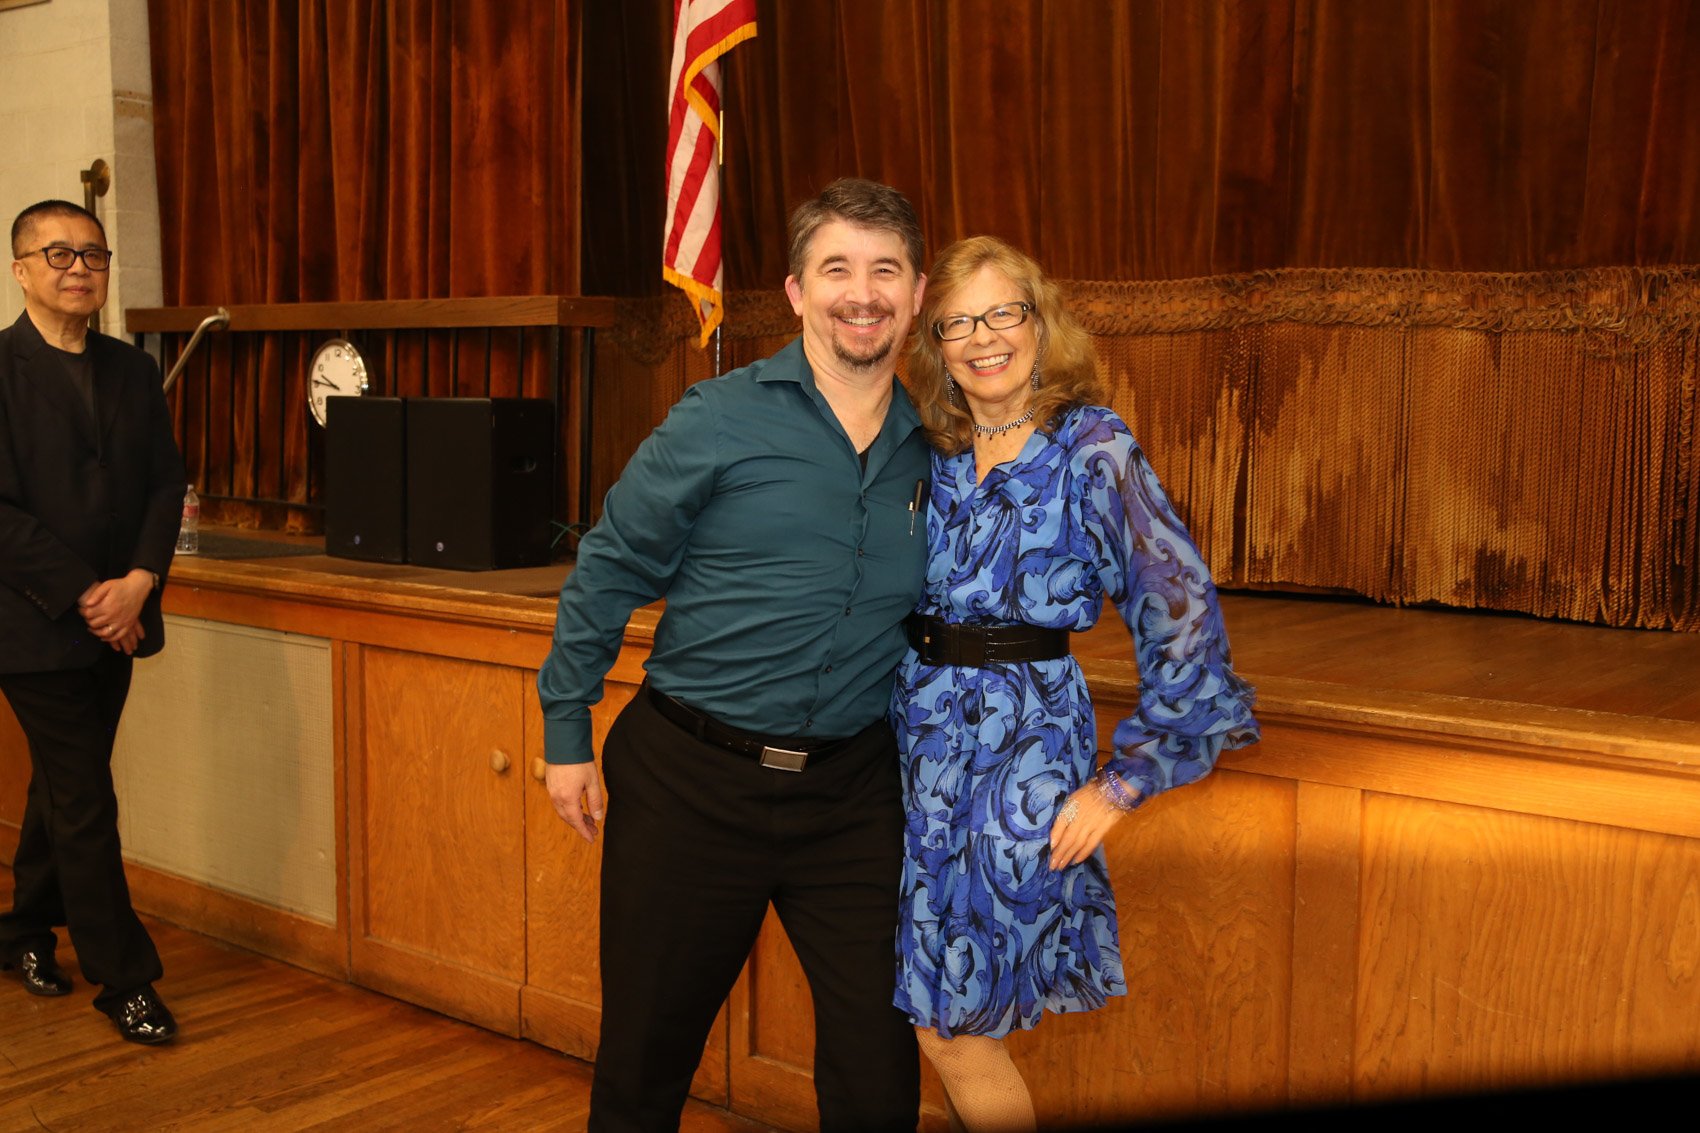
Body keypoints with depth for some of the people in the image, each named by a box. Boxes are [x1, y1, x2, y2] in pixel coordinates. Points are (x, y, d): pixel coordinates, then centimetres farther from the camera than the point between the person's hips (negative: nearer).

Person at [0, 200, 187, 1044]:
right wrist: (83, 595, -16)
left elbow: (166, 485, 6)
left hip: (117, 619, 6)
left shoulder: (133, 371, 10)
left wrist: (138, 581, -9)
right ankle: (122, 977, 7)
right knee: (84, 802, -2)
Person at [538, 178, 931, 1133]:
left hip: (853, 792, 3)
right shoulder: (720, 421, -7)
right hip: (693, 783, -2)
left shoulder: (935, 449, 4)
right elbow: (609, 572, -1)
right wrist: (568, 733, 0)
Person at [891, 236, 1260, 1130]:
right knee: (931, 1016, 12)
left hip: (1022, 742, -5)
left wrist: (1123, 781, -13)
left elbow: (1182, 616, -12)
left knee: (952, 1031, 1)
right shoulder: (934, 455, 7)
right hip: (920, 736, 5)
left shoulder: (1091, 447, -8)